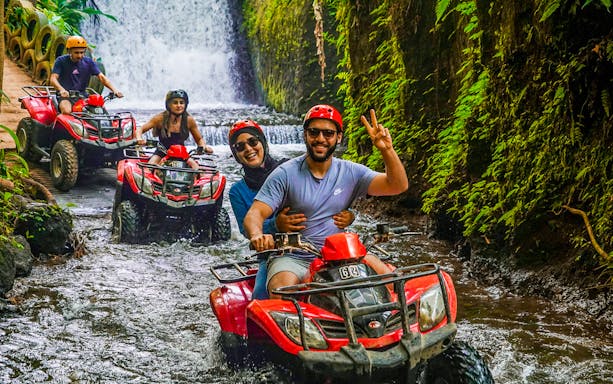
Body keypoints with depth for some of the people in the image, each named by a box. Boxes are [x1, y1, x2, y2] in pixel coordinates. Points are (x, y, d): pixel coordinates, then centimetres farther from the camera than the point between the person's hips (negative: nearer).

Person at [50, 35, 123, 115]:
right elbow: (53, 79, -12)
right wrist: (61, 90, -35)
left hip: (82, 96, 3)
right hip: (66, 96, -3)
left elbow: (101, 77, -1)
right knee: (66, 111, -35)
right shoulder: (61, 61, -3)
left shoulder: (88, 62, 6)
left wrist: (114, 90, -18)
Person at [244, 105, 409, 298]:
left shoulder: (350, 173, 5)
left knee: (384, 273, -20)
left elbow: (398, 185, -2)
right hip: (293, 259, -3)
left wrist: (387, 150, -19)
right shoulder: (285, 174, -3)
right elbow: (254, 214, -10)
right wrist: (257, 235, -34)